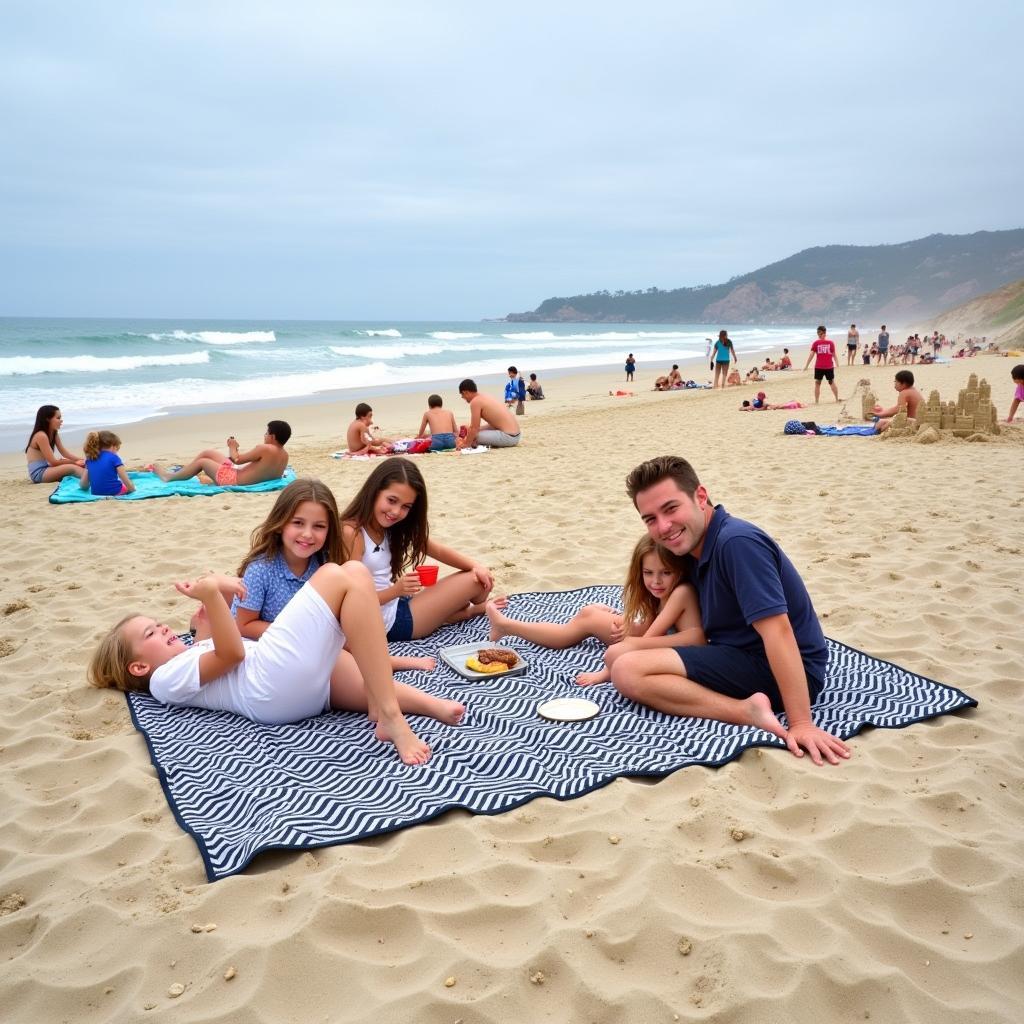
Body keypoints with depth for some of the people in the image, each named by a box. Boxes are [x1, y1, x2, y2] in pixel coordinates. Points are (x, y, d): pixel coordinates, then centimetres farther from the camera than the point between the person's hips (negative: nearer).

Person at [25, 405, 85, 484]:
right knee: (72, 468, -30)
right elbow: (53, 462, -18)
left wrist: (82, 460, -7)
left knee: (80, 466, -4)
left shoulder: (54, 434, 11)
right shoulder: (41, 436, -17)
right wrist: (74, 462, -13)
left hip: (46, 469, 10)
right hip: (38, 473, -10)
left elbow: (65, 453, 8)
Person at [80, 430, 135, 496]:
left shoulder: (90, 459, 9)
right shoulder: (114, 458, -7)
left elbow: (83, 484, 11)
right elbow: (126, 480, -9)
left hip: (96, 493, 6)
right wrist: (132, 489, 8)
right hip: (114, 492, -6)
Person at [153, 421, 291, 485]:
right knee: (207, 452, 20)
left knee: (202, 461, 15)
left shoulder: (265, 449, -27)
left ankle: (170, 476, 36)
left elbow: (237, 460, -20)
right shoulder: (285, 454, -4)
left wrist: (233, 448, 2)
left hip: (233, 480, -8)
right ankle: (180, 472, 37)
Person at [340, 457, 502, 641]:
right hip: (388, 622, -9)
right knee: (475, 581, -1)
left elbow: (438, 551, 8)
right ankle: (473, 610, 29)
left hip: (398, 605, 9)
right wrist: (396, 591, -35)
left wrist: (475, 565, -8)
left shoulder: (390, 527, 7)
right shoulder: (351, 532, -21)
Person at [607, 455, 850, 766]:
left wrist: (801, 723, -32)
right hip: (742, 657, 10)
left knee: (627, 671, -20)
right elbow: (702, 631, 16)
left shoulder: (736, 542, -21)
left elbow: (777, 630, -28)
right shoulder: (696, 545, 9)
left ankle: (747, 710, -22)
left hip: (776, 671, -10)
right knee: (618, 656, 13)